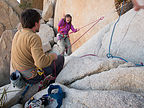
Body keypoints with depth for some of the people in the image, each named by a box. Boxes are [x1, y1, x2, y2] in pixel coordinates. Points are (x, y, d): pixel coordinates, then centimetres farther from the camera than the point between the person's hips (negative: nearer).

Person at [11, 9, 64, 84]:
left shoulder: (17, 34, 0)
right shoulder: (33, 37, -26)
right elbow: (42, 62, -35)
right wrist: (52, 56, -15)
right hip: (32, 77, -8)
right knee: (60, 58, 6)